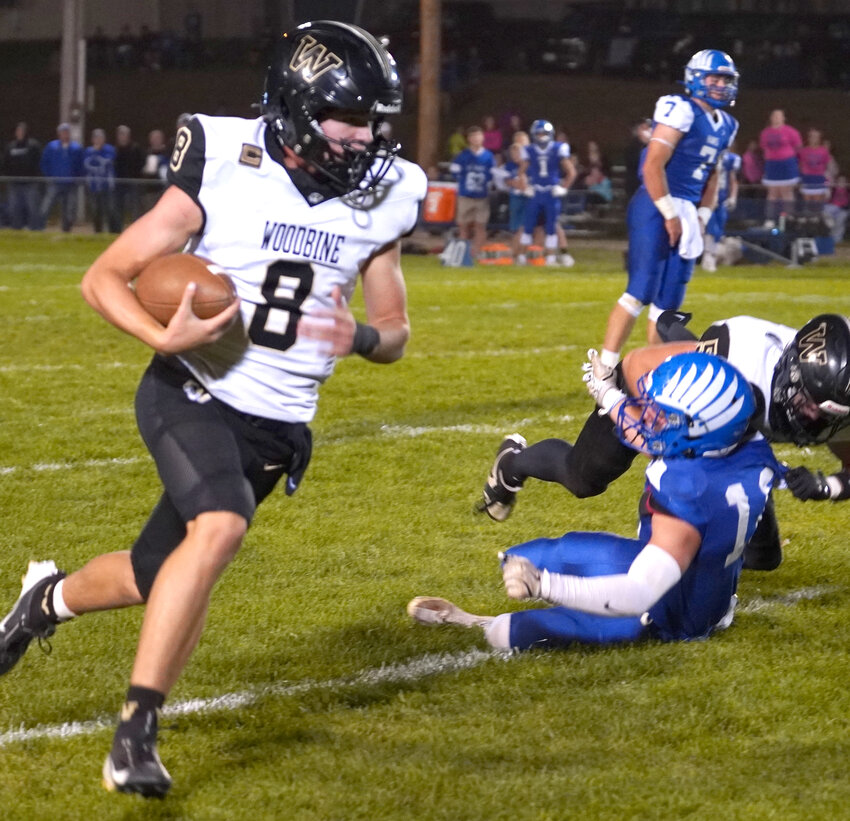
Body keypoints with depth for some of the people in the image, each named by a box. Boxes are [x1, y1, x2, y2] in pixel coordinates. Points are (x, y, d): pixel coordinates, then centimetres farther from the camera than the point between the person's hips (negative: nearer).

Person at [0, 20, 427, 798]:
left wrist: (362, 336, -12)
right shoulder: (225, 173, -12)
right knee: (219, 528, -31)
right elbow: (105, 277, -7)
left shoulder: (378, 201, 1)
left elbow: (394, 331, 12)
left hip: (277, 427, 5)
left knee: (159, 578, 11)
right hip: (194, 394, -5)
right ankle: (137, 731, -23)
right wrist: (166, 338, -25)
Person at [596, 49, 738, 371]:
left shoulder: (725, 125, 14)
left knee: (668, 300, 9)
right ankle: (605, 368, -10)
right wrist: (670, 216, -16)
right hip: (656, 209, -8)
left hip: (686, 214, 8)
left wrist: (702, 218, 11)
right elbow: (652, 166, -17)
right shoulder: (681, 110, -12)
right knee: (640, 291, -12)